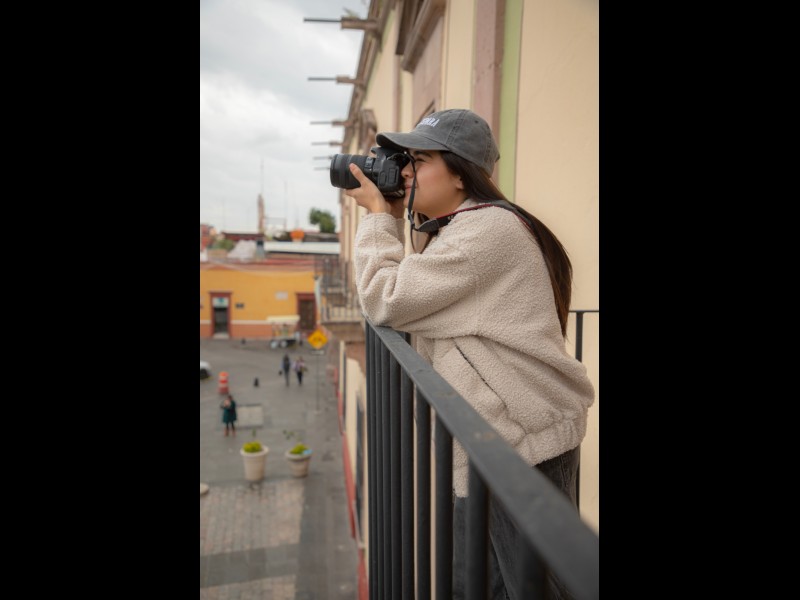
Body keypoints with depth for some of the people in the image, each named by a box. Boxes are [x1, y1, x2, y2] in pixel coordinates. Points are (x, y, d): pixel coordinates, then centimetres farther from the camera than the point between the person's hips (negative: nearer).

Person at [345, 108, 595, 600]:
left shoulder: (487, 227, -18)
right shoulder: (460, 228, 16)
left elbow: (384, 301, -19)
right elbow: (409, 293, 15)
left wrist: (378, 215, -7)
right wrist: (392, 220, 9)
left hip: (523, 439, -10)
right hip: (498, 436, 10)